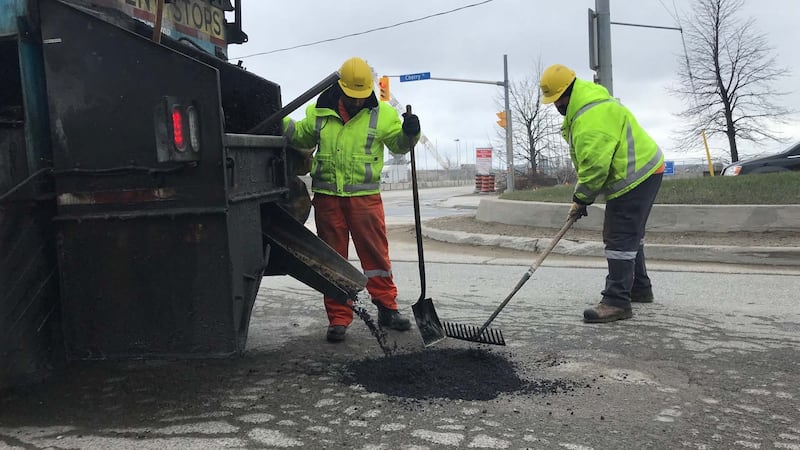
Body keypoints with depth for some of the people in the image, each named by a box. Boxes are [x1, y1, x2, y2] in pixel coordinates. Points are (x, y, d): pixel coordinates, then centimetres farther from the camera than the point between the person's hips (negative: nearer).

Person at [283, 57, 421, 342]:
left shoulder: (382, 114, 3)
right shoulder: (319, 112, 6)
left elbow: (399, 145, 10)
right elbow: (302, 137, 21)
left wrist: (409, 133, -11)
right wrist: (280, 121, 5)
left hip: (365, 196, -1)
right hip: (327, 197, 2)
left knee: (375, 254, 4)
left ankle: (387, 309, 20)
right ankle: (339, 318, 15)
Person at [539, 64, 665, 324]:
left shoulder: (591, 117, -26)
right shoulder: (587, 104, 11)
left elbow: (595, 165, -28)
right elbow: (590, 160, 17)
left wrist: (581, 199, -15)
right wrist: (583, 195, 11)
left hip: (635, 176, -11)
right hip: (643, 171, 11)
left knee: (619, 238, -12)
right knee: (630, 234, 21)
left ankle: (617, 302, -10)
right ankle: (639, 287, 34)